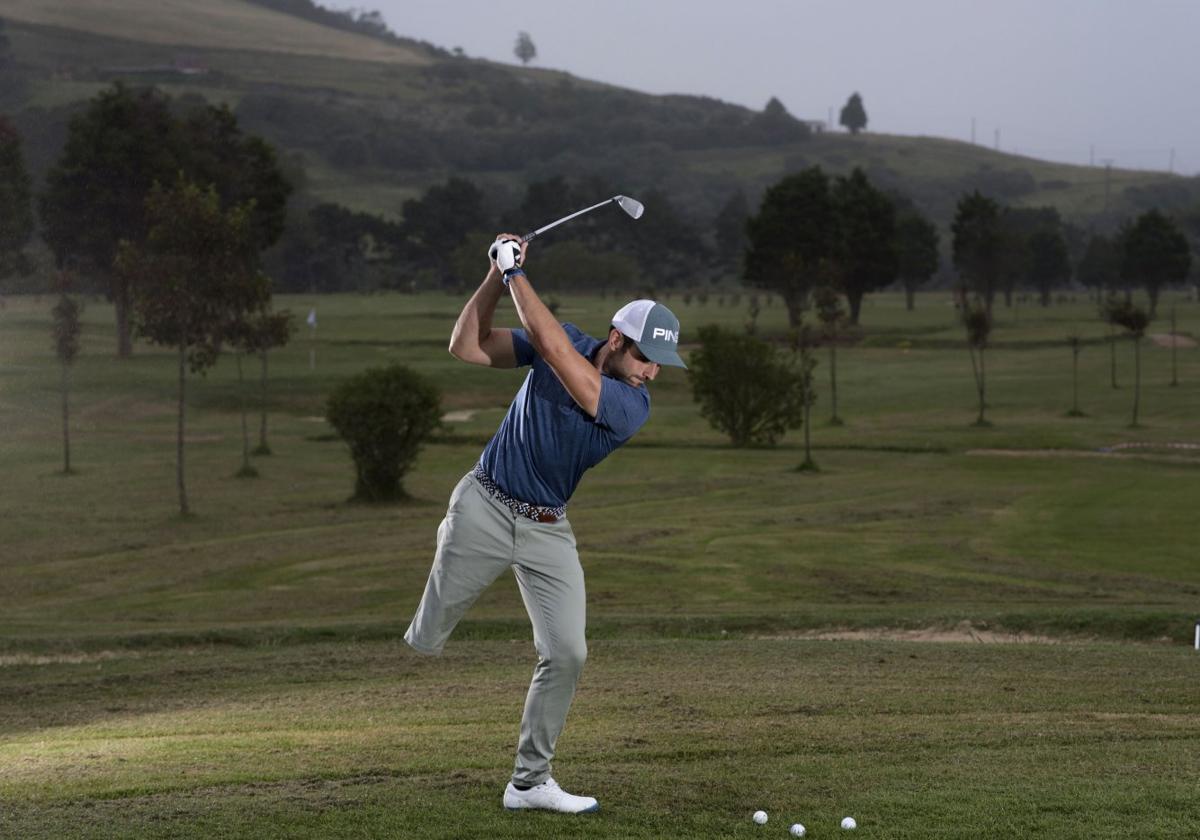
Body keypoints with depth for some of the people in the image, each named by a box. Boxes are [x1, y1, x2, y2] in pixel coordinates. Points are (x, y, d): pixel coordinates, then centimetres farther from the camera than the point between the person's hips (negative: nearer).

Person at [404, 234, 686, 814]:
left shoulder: (632, 408, -15)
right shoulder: (564, 341, -8)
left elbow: (554, 349, -28)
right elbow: (467, 348, -6)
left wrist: (517, 273, -24)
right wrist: (497, 276, -17)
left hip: (547, 529, 1)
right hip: (484, 508, -1)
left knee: (566, 653, -5)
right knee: (426, 641, -1)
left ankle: (530, 782, 6)